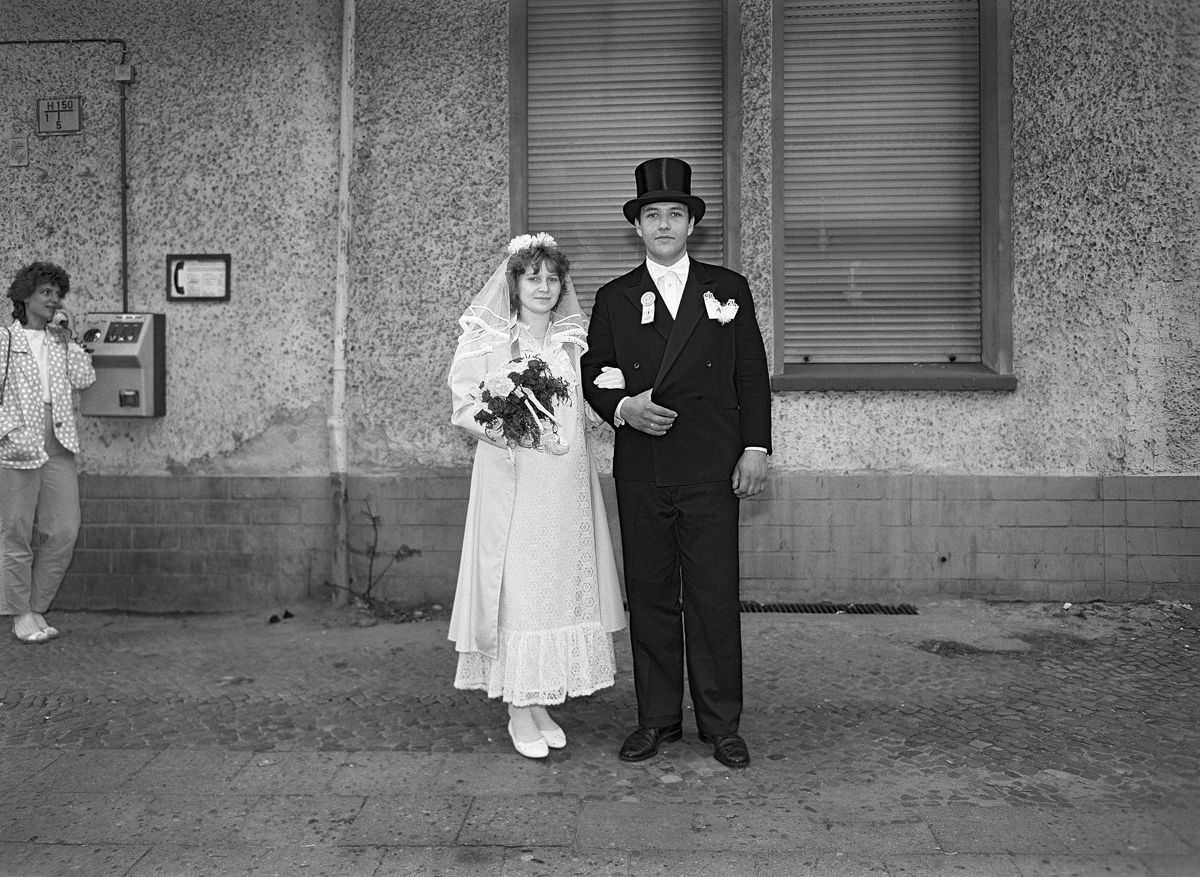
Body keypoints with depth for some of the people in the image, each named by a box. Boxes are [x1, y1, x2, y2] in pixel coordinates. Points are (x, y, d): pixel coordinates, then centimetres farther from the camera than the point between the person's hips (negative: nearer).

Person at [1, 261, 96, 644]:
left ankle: (37, 608, 17)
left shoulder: (60, 340, 14)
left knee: (64, 531, 1)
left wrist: (66, 338, -2)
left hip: (59, 449, 4)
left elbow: (84, 379, 0)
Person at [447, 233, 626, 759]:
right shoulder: (486, 340, 2)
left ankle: (543, 702, 17)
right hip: (510, 482, -4)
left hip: (565, 483, 4)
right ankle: (519, 711, 7)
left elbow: (590, 402, 16)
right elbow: (464, 410, -3)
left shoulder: (574, 341, 14)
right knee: (517, 588, -4)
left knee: (562, 585, 5)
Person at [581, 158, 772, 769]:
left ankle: (721, 725, 11)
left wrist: (755, 448, -1)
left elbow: (752, 375, 8)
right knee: (649, 597, 6)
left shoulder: (729, 289, 10)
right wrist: (622, 408, -9)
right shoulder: (614, 298, 12)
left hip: (711, 469, -1)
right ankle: (656, 719, 18)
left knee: (714, 598, -1)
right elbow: (593, 374, 11)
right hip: (640, 472, 2)